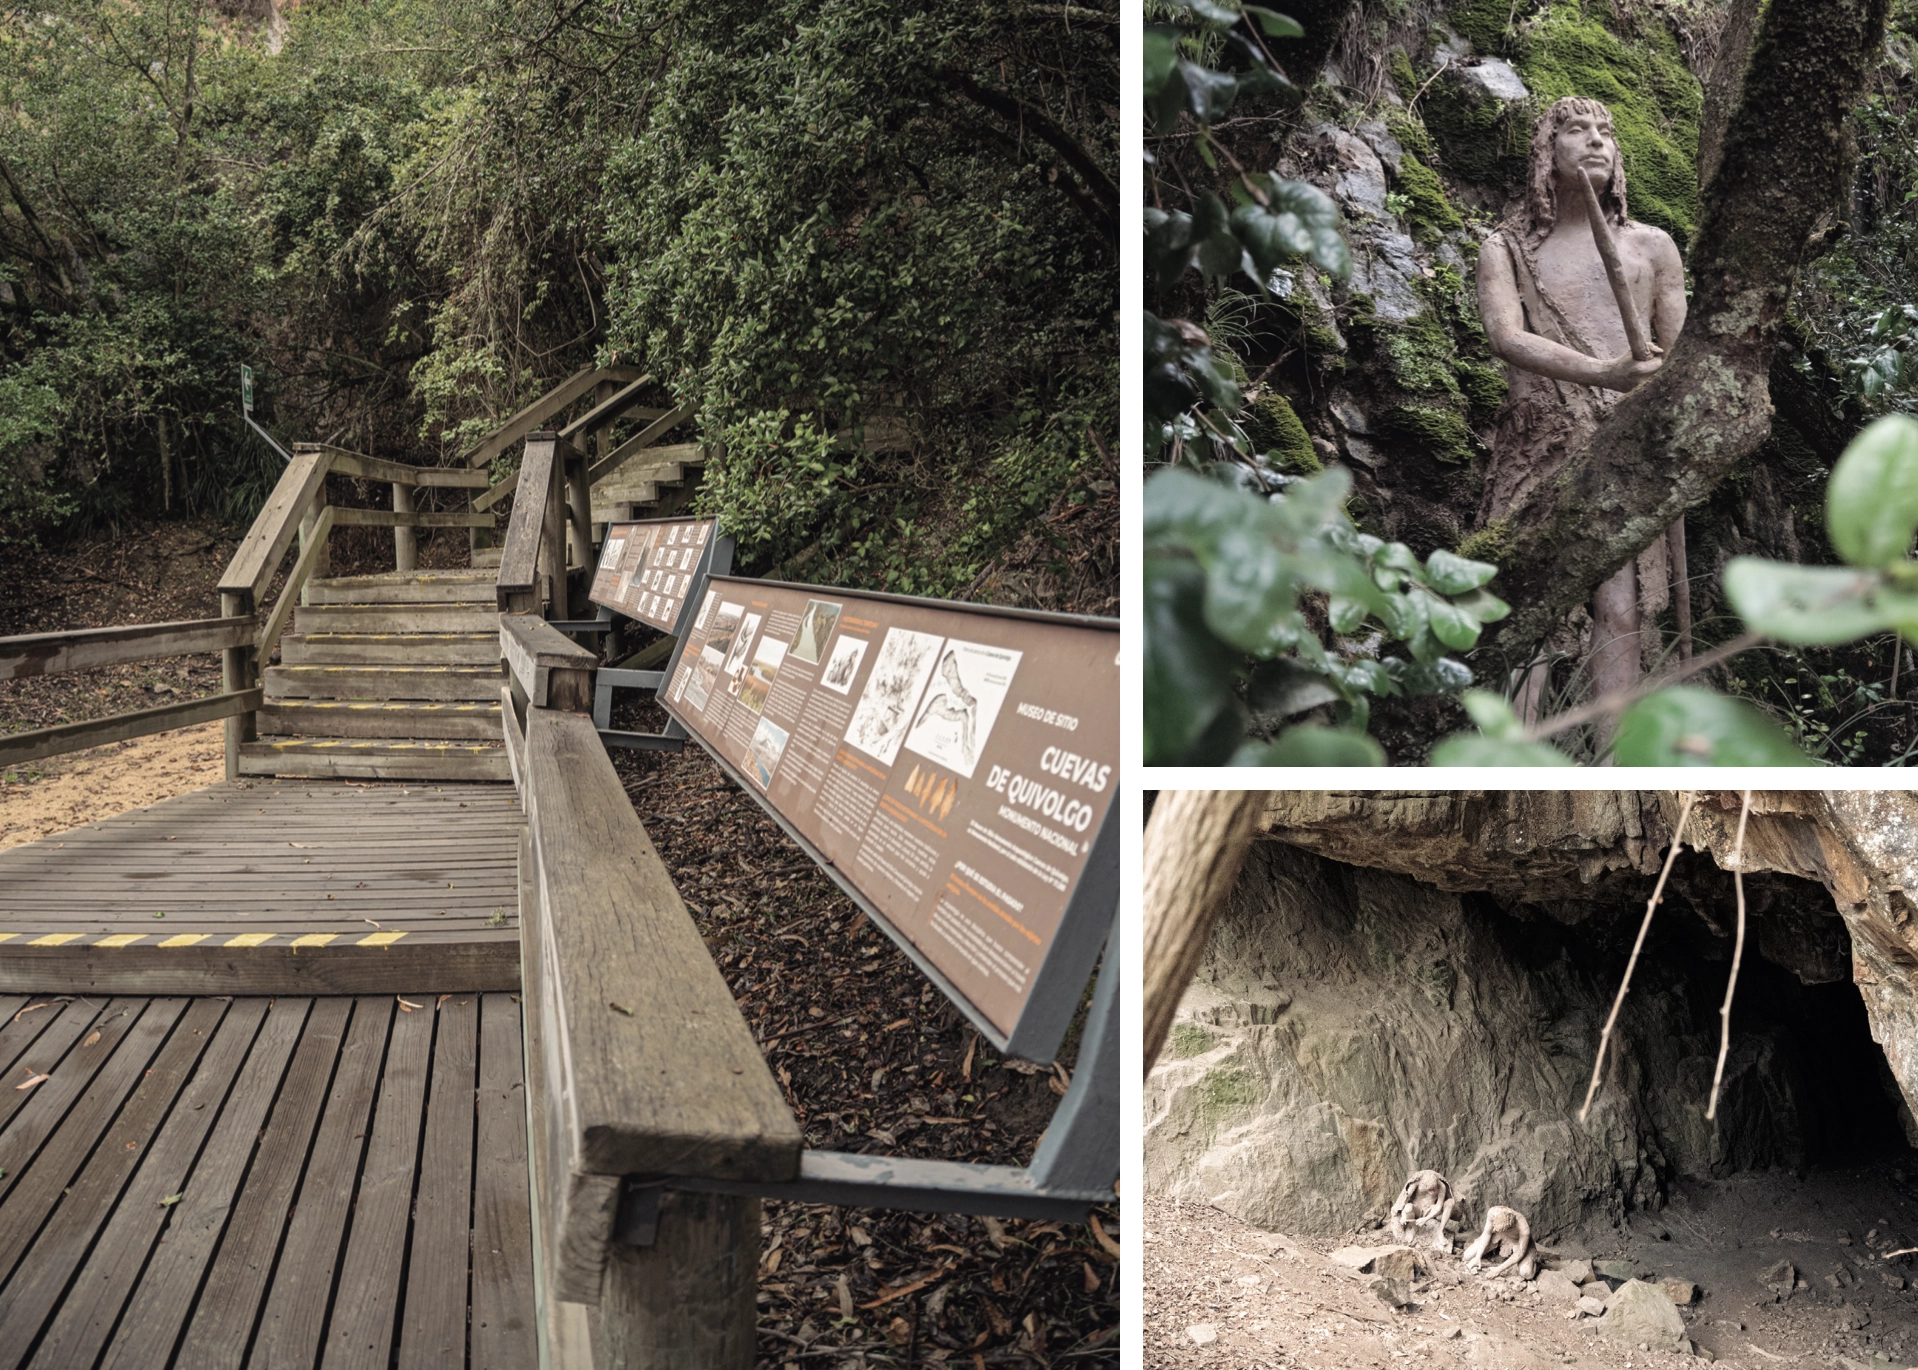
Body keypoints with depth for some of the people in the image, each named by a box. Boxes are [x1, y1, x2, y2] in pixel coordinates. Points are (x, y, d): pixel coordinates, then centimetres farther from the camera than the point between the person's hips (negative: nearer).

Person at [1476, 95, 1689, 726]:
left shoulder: (1652, 246, 17)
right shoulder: (1504, 249, 10)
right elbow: (1507, 337, -9)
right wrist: (1603, 373, -23)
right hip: (1536, 444, -1)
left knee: (1620, 607, -7)